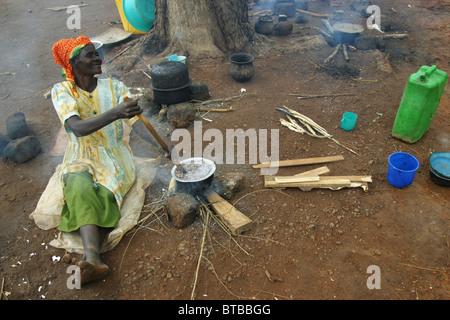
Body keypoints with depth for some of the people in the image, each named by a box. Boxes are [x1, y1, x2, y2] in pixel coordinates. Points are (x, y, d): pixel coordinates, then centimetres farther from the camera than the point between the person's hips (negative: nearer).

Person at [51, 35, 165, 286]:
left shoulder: (115, 87, 3)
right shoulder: (62, 91, -2)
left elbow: (136, 121, -7)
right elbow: (77, 128, -21)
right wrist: (115, 113, -38)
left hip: (115, 155, 1)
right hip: (82, 156, -1)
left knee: (103, 193, -29)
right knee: (80, 188, -32)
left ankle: (91, 256, -41)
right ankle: (93, 258, -47)